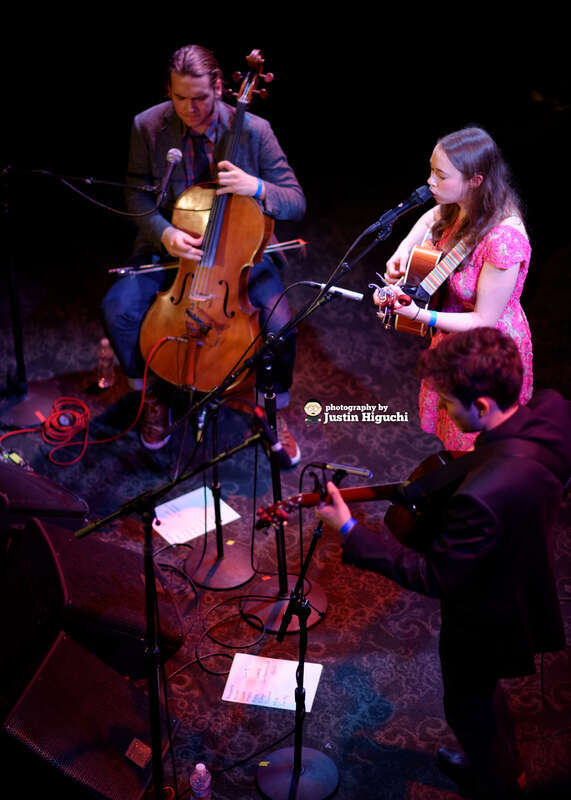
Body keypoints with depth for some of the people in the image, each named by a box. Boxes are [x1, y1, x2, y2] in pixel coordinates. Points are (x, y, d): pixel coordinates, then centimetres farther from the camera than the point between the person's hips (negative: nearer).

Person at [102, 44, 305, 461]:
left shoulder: (253, 130, -13)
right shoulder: (148, 126, -9)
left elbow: (296, 203, -9)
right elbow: (138, 195, 1)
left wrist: (256, 187, -32)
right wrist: (164, 234, -21)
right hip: (172, 246, 2)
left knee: (281, 325, -25)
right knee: (118, 309, -21)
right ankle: (154, 394, 9)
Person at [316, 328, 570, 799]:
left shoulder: (481, 495, -44)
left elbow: (436, 578, -29)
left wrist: (351, 532, -24)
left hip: (487, 617, -8)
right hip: (526, 582, 8)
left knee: (469, 707, 24)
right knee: (483, 689, 35)